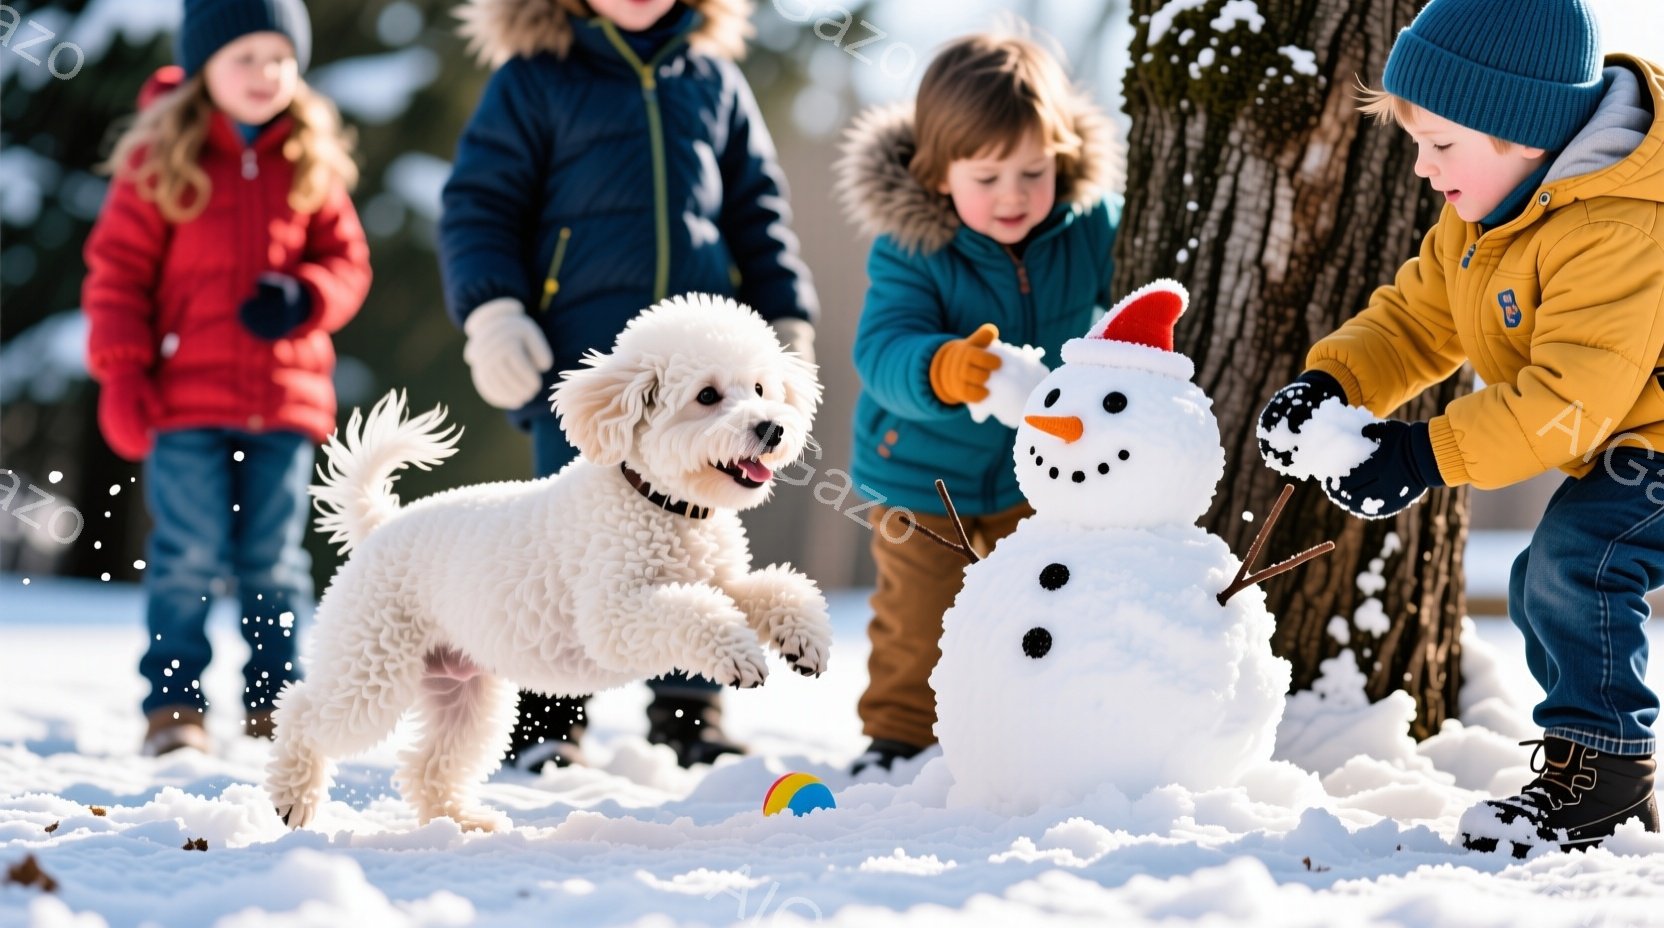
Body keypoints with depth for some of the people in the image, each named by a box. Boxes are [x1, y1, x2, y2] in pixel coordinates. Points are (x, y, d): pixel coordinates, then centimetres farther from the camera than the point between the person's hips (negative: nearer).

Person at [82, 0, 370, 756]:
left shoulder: (312, 163, 8)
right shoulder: (159, 160, -1)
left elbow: (347, 261, 11)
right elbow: (117, 269, 0)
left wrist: (304, 298, -11)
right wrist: (122, 374, -8)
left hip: (285, 400, 3)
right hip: (186, 402, -2)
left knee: (275, 560, 8)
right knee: (189, 558, -2)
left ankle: (277, 703, 18)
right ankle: (173, 706, 8)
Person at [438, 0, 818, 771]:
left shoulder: (714, 82, 13)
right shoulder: (534, 81, 2)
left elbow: (759, 214, 19)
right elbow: (479, 202, 1)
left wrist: (786, 323, 14)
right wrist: (492, 313, -10)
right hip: (577, 354, -3)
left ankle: (689, 714, 16)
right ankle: (545, 719, 9)